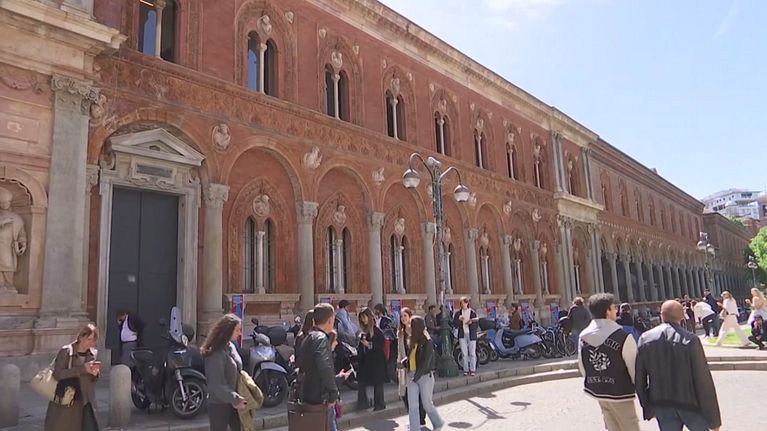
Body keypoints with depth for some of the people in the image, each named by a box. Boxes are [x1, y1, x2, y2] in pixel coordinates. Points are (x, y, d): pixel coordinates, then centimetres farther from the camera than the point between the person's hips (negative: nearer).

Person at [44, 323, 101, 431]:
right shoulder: (66, 351, -9)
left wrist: (95, 374, -10)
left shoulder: (93, 354, 4)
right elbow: (57, 374, -18)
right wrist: (82, 369, -23)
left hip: (86, 403, 4)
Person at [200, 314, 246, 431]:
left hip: (231, 401, 8)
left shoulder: (231, 346, 3)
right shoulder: (216, 354, -24)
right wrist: (236, 399, -22)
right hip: (219, 404, -8)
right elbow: (217, 385, -25)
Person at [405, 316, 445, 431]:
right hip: (412, 375, 6)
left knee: (427, 404, 9)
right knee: (412, 405, 1)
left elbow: (425, 362, -18)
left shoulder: (427, 342, -14)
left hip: (425, 376, -6)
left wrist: (416, 377, -20)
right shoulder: (413, 341, 7)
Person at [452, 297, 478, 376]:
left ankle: (472, 370, 7)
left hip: (471, 335, -2)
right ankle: (466, 370, 9)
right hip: (462, 335, 2)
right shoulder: (458, 313, 8)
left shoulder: (473, 313, 2)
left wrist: (471, 322, -16)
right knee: (464, 353, 2)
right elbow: (455, 324, 3)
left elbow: (477, 325, 2)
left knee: (472, 353, -1)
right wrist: (459, 319, -13)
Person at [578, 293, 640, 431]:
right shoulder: (623, 337, -19)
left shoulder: (583, 336, -3)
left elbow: (582, 369, 5)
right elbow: (634, 367, -13)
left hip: (597, 392, 6)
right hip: (619, 394, -5)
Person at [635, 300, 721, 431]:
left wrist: (648, 408, 13)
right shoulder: (690, 340, -15)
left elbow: (640, 380, 0)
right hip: (690, 404, -2)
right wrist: (714, 418, -7)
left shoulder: (645, 339, -5)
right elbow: (704, 381, -15)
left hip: (662, 407, 2)